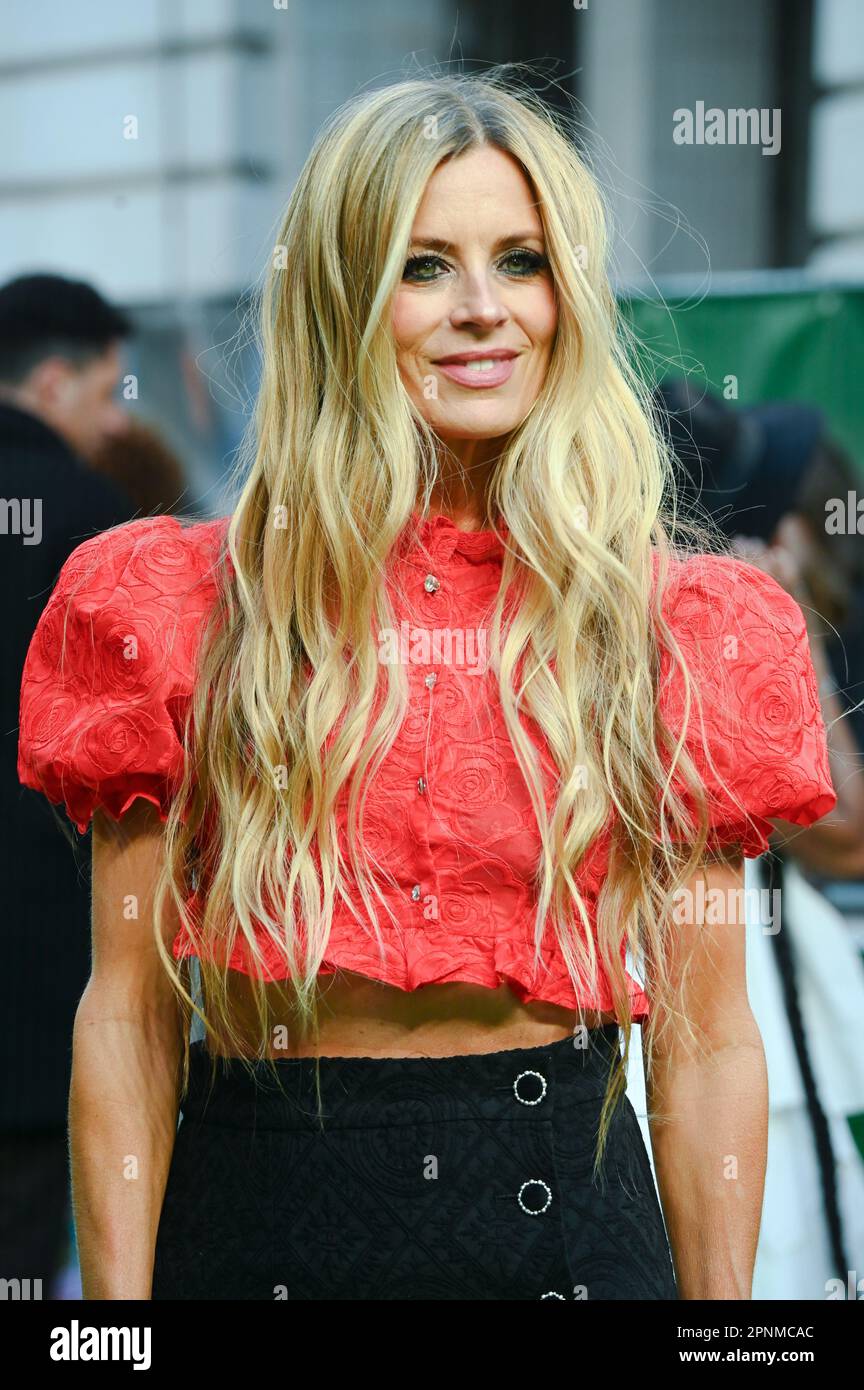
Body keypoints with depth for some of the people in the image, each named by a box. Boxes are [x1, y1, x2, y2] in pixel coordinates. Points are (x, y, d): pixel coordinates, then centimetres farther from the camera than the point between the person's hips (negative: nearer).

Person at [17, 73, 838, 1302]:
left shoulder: (678, 620, 1)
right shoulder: (192, 603, -1)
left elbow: (708, 1041, 3)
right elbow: (129, 1013, -1)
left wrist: (722, 1302, -1)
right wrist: (116, 1305, -7)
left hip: (566, 1199, 1)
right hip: (261, 1205, 0)